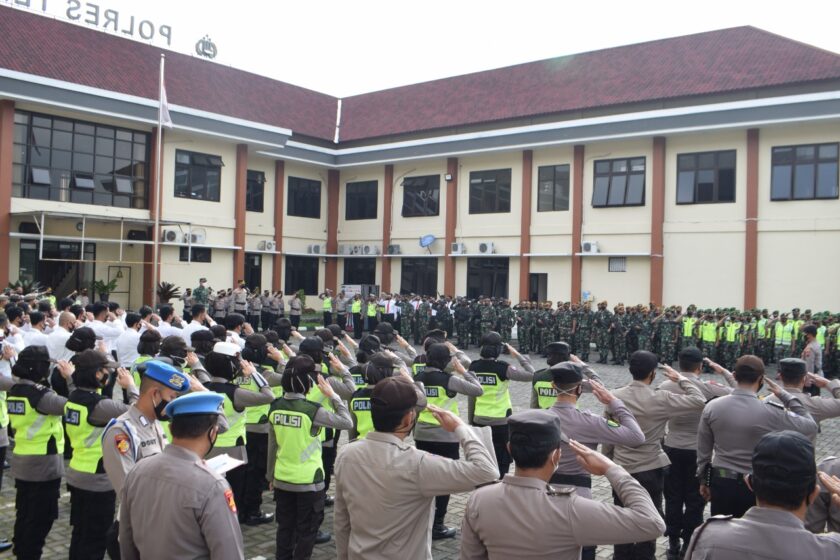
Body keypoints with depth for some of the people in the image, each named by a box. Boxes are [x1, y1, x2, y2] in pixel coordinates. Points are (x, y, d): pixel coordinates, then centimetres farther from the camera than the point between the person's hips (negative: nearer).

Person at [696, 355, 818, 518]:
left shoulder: (712, 407, -7)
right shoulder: (771, 412, -17)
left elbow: (703, 450, 1)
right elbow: (810, 428, -2)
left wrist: (703, 480, 15)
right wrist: (786, 396, 3)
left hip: (720, 482, 3)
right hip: (755, 486, -2)